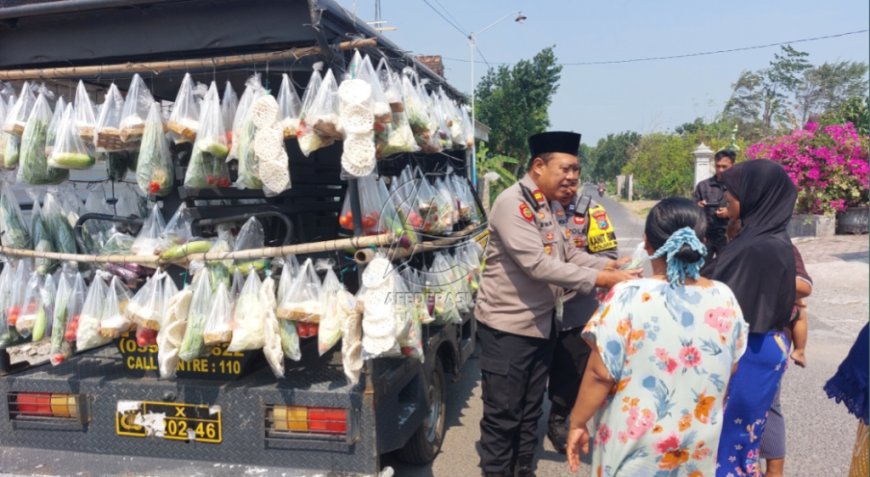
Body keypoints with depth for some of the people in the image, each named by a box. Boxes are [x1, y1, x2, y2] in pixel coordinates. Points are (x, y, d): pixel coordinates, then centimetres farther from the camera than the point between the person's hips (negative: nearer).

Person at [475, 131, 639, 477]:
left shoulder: (547, 206, 10)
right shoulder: (513, 203, -20)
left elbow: (566, 254, 12)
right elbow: (538, 265, -28)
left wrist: (611, 265, -3)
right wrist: (601, 279, -27)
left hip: (540, 324, 9)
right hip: (507, 327, -9)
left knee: (530, 410, 19)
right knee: (502, 415, 3)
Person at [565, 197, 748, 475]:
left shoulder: (628, 298, -21)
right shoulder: (725, 299, -6)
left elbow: (600, 374, -18)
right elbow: (730, 369, 6)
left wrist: (577, 423, -4)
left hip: (635, 443, -4)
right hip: (699, 444, 4)